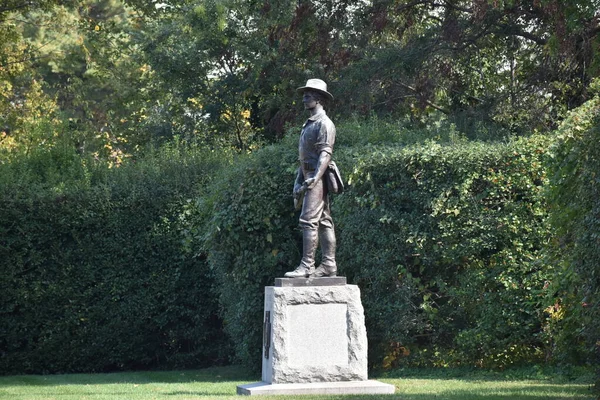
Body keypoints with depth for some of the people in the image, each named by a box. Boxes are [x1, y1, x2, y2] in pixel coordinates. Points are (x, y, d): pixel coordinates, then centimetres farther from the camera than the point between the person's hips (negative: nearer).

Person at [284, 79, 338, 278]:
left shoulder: (324, 123, -9)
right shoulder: (309, 124, 22)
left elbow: (325, 154, -19)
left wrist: (313, 179, -27)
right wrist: (298, 181, 20)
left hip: (318, 177, -10)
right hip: (309, 176, 10)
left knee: (309, 220, -15)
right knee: (324, 221, 8)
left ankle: (307, 265, -17)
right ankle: (328, 265, 9)